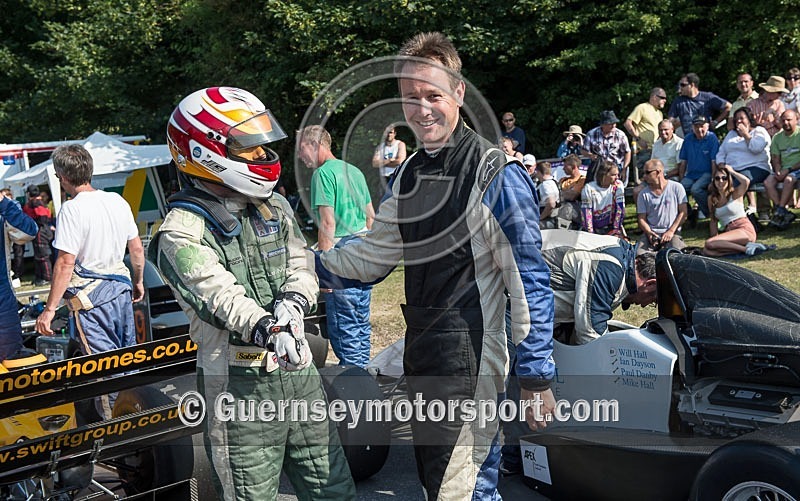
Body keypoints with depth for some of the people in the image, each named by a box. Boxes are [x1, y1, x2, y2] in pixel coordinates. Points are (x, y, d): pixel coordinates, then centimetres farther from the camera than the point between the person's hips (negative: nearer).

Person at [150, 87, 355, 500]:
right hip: (239, 386, -6)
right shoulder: (182, 233, -10)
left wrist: (293, 301, -16)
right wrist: (265, 329, -41)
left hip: (299, 371, 6)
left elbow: (300, 265, 7)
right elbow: (217, 293, -24)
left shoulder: (273, 207, 12)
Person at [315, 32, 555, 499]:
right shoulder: (410, 174, 11)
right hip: (421, 358, 8)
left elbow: (530, 281, -16)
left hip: (471, 364, -8)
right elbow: (376, 254, 18)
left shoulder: (497, 174, -13)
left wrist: (537, 375, -16)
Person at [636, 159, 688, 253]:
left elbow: (683, 213, 1)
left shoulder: (676, 187, 4)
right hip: (651, 232, 1)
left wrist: (671, 231, -11)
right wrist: (649, 233, -15)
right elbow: (641, 218, 5)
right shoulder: (644, 194, 8)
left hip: (672, 232, -1)